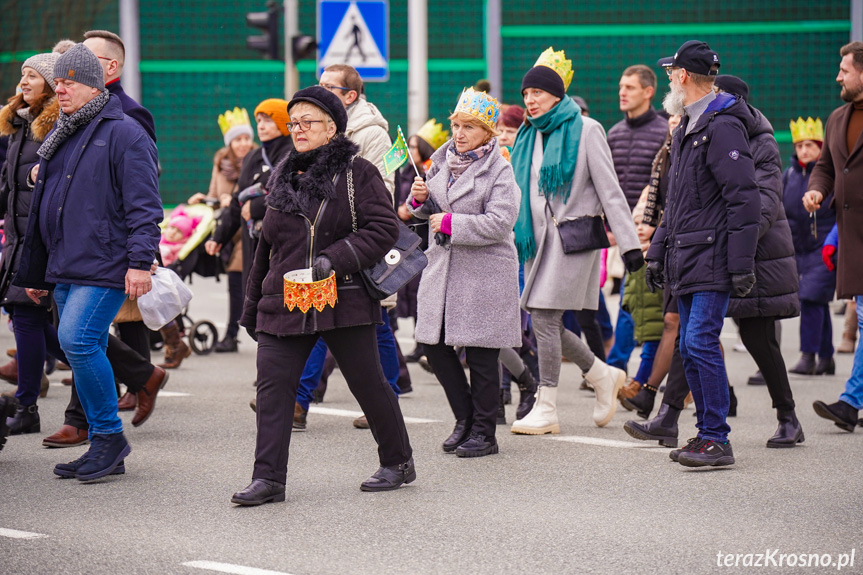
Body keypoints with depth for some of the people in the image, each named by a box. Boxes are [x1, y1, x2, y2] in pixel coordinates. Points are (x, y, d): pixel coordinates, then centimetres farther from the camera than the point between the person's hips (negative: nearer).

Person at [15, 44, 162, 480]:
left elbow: (143, 205, -12)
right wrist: (36, 272, 24)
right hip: (64, 270, 8)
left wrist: (140, 261, -20)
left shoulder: (123, 134, -6)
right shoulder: (60, 137, 19)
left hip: (105, 265, -8)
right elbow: (42, 207, 25)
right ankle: (104, 448, 14)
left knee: (77, 339, -20)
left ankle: (109, 435, -7)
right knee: (85, 351, 8)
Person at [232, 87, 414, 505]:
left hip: (344, 302, -5)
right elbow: (267, 246, 20)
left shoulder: (357, 173, -3)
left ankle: (398, 463, 23)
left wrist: (336, 259, -23)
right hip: (283, 305, 5)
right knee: (272, 386, -6)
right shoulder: (282, 176, 14)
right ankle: (268, 478, -4)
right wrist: (251, 305, 21)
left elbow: (383, 228, -11)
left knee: (368, 383, 5)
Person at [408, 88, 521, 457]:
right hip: (443, 266, 6)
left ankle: (484, 432, 12)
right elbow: (431, 212, 20)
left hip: (485, 271, -6)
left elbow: (500, 222, -19)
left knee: (480, 355, 0)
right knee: (434, 345, 5)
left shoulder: (499, 170, -9)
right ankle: (465, 418, 22)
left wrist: (451, 223, -19)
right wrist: (420, 199, -2)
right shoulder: (443, 161, 10)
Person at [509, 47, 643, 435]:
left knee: (544, 317, -12)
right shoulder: (529, 136, 15)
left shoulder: (585, 130, -3)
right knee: (543, 322, 3)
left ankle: (546, 410, -6)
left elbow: (609, 190, -5)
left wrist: (630, 243, -9)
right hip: (539, 238, 7)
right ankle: (603, 377, 24)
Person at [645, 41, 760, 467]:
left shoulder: (722, 128, -13)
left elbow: (744, 200, -17)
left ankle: (717, 440, -10)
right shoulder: (686, 129, 18)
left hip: (714, 259, -10)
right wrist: (657, 251, 23)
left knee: (701, 342, -14)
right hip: (687, 262, 10)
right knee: (691, 349, 10)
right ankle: (707, 434, 17)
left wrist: (741, 265, -20)